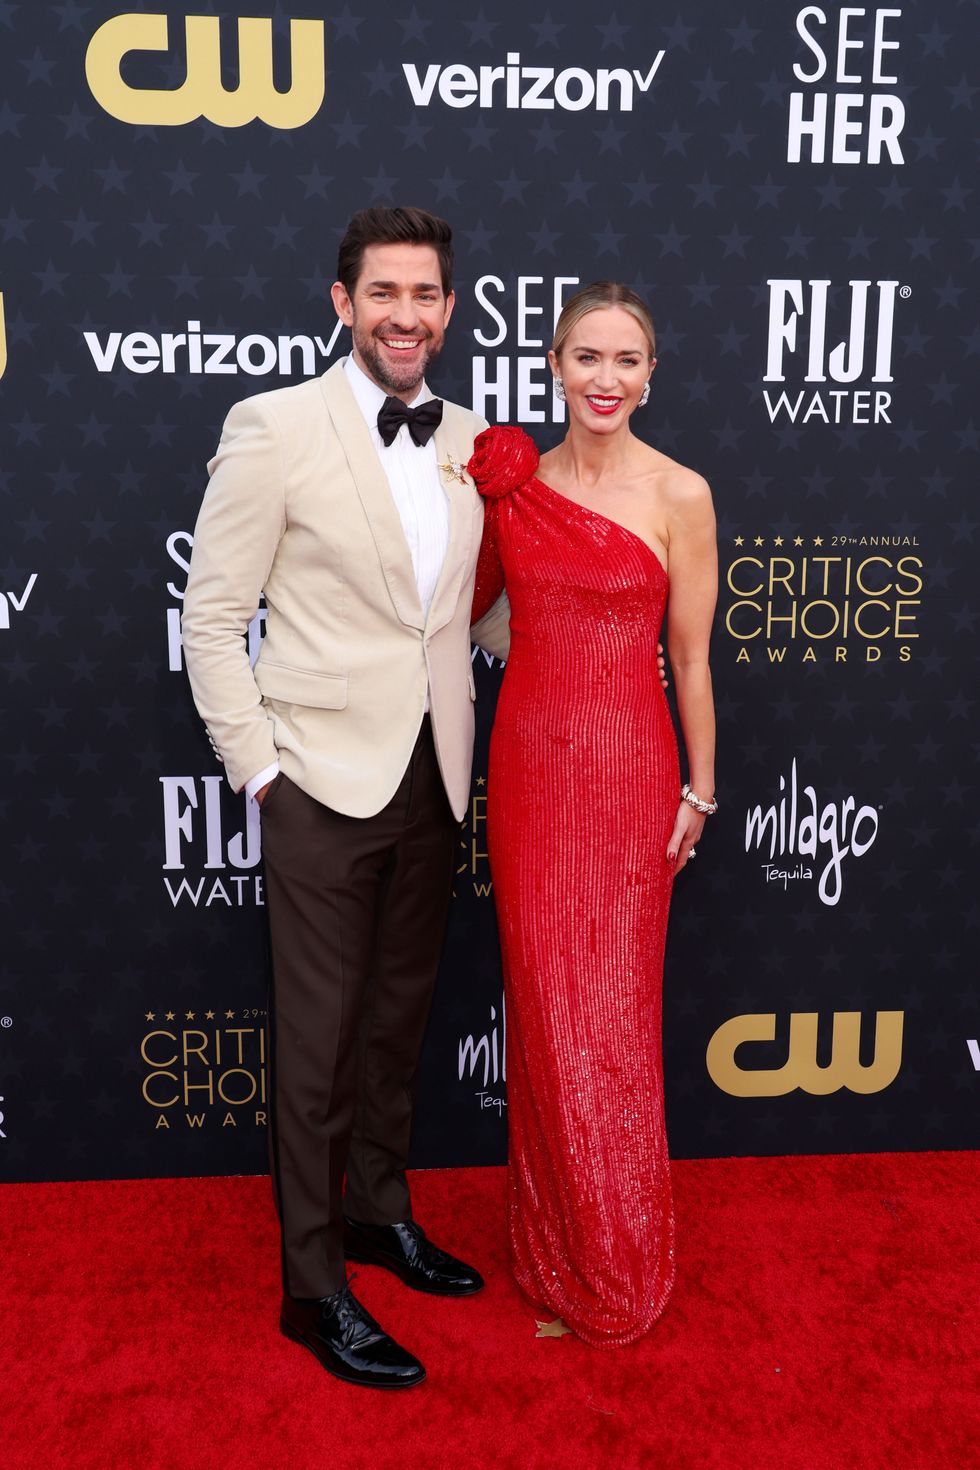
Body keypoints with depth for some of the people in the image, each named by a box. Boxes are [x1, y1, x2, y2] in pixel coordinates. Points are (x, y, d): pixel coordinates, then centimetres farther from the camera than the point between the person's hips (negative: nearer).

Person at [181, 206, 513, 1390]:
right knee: (317, 1039, 5)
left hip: (433, 779, 5)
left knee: (398, 1014, 19)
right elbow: (212, 618, -8)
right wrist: (258, 770, -10)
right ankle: (313, 1284, 23)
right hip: (323, 783, -5)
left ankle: (379, 1210, 40)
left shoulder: (469, 441, 7)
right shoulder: (273, 427, -8)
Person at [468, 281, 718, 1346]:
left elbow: (691, 656, -1)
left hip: (626, 770, -3)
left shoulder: (679, 493, -5)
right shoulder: (512, 478, 5)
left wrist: (699, 789, 2)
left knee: (612, 1008, 6)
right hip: (527, 765, 3)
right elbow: (462, 606, 16)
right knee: (543, 1004, 10)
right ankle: (554, 1247, 30)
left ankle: (619, 1259, 29)